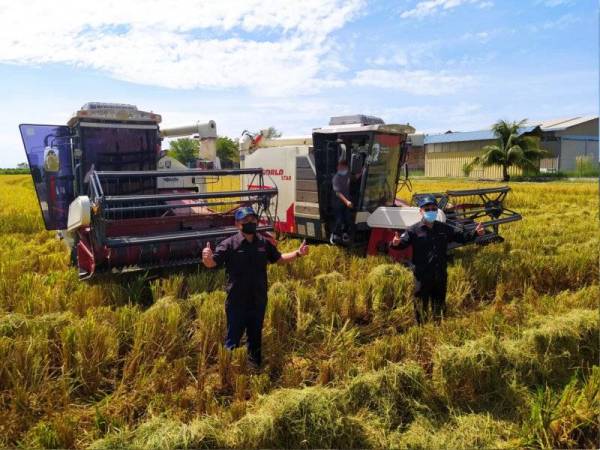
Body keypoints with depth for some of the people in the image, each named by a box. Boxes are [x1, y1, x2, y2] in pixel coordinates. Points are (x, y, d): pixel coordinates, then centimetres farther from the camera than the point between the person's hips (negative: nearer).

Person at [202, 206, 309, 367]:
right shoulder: (229, 244, -13)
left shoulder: (264, 243, 1)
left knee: (256, 337, 22)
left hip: (259, 300, 5)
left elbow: (279, 259, 15)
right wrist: (207, 258, -44)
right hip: (237, 301, -4)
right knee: (233, 338, 4)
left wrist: (298, 253, 2)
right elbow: (212, 263, -21)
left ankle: (256, 365, 42)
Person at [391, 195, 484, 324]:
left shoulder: (444, 228, 7)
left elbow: (460, 237, 15)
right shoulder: (414, 230, -9)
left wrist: (475, 233, 0)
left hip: (440, 275, 5)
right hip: (422, 276, -4)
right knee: (421, 305, 5)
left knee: (439, 305, 18)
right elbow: (403, 242, -20)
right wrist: (396, 243, -42)